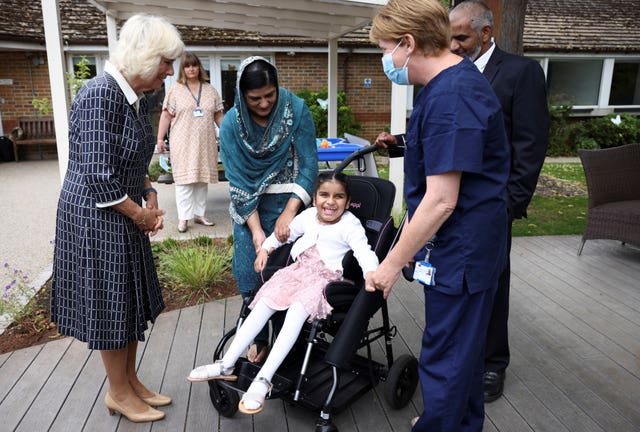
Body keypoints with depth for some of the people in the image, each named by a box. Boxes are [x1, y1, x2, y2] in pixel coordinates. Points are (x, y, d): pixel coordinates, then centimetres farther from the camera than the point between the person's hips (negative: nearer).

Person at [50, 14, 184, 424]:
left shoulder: (135, 96, 7)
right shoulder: (100, 96, -22)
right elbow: (99, 178, -24)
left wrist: (151, 197, 4)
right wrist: (142, 215, -12)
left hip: (126, 217, 9)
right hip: (96, 219, -9)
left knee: (131, 302, 17)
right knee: (110, 306, 6)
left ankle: (131, 381, 35)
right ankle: (119, 393, 26)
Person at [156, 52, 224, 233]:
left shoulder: (210, 90, 11)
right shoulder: (175, 90, 3)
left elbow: (218, 115, 13)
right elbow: (166, 115, 0)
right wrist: (160, 138, -4)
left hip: (205, 143, 3)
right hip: (183, 143, -3)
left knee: (202, 179, 7)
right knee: (184, 179, -4)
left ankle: (199, 214, 16)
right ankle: (183, 217, -1)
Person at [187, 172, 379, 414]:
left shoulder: (350, 225, -5)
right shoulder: (308, 216, 11)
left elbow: (365, 253, -17)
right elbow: (284, 233, 25)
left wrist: (371, 274, -37)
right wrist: (265, 249, 10)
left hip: (324, 279, -5)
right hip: (298, 271, 5)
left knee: (296, 312, -31)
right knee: (264, 304, -14)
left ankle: (264, 379, -31)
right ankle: (226, 365, -11)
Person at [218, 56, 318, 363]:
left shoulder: (296, 110, -11)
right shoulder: (231, 124, -8)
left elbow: (309, 166, -12)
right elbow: (237, 181, -9)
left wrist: (289, 212, -21)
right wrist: (255, 229, -16)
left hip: (289, 201, -2)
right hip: (249, 204, 2)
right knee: (248, 269, 0)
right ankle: (258, 337, 20)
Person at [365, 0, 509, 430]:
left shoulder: (451, 97, -24)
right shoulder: (452, 81, 8)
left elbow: (441, 201, -25)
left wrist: (393, 263, -18)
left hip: (460, 250, -10)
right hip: (464, 246, 10)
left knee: (446, 358, 5)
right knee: (463, 346, 24)